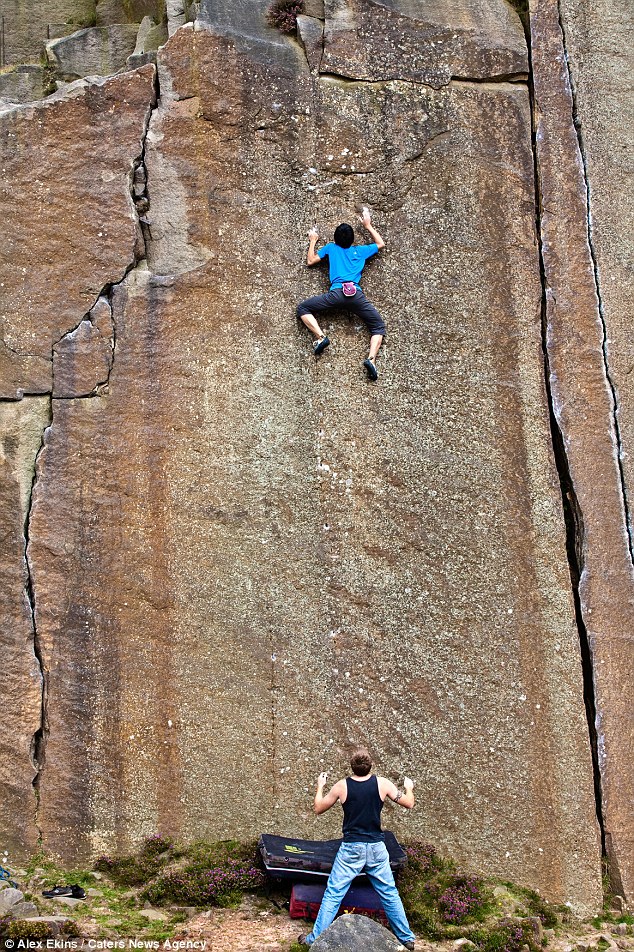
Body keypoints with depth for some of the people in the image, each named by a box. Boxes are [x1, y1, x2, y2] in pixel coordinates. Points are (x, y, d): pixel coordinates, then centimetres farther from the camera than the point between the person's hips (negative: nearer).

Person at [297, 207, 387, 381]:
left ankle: (320, 336, -13)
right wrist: (368, 226, 47)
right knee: (378, 327, 9)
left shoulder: (331, 248, 20)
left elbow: (310, 260, 27)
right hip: (356, 294, 1)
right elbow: (381, 244, 40)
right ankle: (371, 359, -21)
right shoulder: (360, 250, 24)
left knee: (302, 309, 12)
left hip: (336, 293, -1)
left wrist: (313, 241, 41)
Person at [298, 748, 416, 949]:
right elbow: (408, 804, 4)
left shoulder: (342, 786, -6)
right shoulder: (382, 783, -5)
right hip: (376, 849, 1)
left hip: (351, 849, -1)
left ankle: (316, 938, 6)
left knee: (333, 894, 4)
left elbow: (319, 809, 7)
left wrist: (320, 786, 24)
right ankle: (407, 938, 20)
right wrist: (409, 787, 25)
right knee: (389, 893, 13)